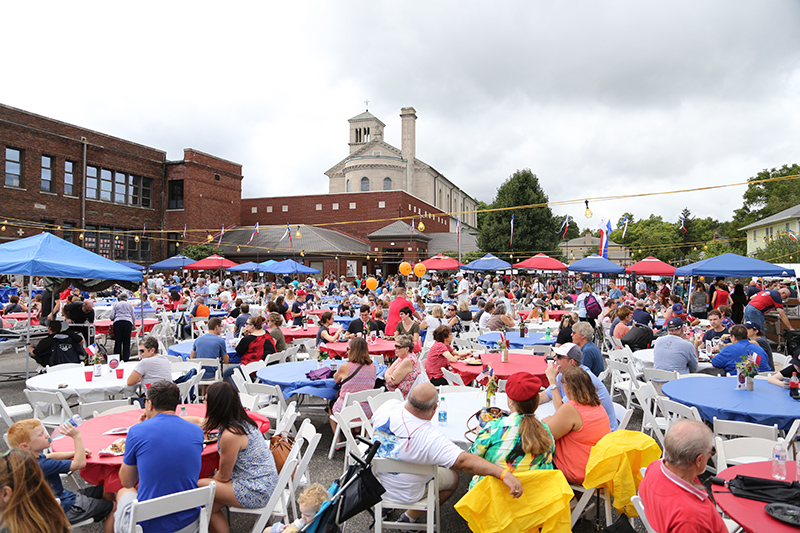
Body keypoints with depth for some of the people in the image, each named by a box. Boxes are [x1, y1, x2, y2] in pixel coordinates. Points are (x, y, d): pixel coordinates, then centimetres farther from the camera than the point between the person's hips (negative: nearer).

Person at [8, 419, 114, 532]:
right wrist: (77, 437, -35)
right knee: (113, 507, -6)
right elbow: (80, 463, -34)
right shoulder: (43, 465, -35)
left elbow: (51, 456, 17)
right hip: (66, 509, -10)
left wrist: (76, 452, 4)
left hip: (66, 496, 10)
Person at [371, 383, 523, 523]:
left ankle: (386, 505, 33)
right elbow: (464, 461, -44)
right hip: (405, 493, -6)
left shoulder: (388, 407, -22)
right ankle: (410, 517, 20)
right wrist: (504, 473, -47)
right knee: (452, 478, 16)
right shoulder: (430, 438, -38)